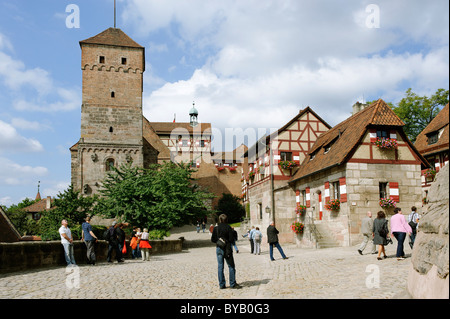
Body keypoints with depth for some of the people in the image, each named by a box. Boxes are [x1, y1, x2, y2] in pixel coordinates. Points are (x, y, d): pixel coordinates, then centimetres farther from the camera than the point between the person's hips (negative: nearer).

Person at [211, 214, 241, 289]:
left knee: (220, 267, 7)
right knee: (231, 266, 5)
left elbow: (212, 239, 0)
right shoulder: (228, 228, -8)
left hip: (219, 249, 3)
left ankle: (221, 284, 9)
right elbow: (231, 239, -11)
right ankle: (233, 284, 4)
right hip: (227, 249, -3)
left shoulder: (216, 228, -1)